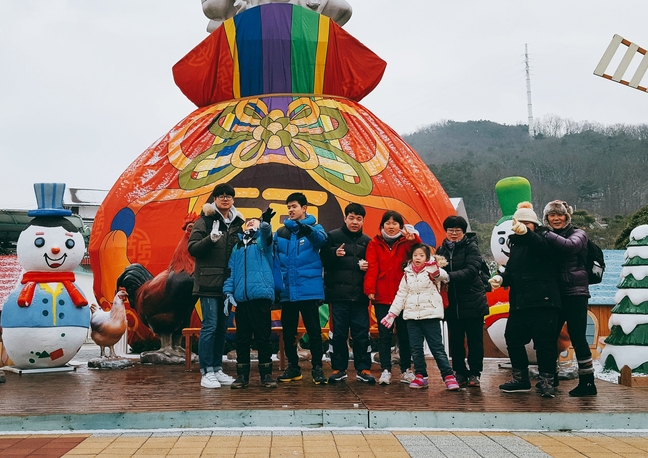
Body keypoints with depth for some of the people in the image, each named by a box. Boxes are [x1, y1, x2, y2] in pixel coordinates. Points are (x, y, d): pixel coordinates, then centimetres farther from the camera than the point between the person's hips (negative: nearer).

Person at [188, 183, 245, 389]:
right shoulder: (205, 220, -2)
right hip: (209, 282, -5)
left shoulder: (236, 222, 13)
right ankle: (206, 372, 1)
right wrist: (210, 238, -23)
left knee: (222, 327, 10)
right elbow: (192, 248, -8)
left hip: (228, 283, 6)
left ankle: (217, 369, 19)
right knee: (210, 326, -6)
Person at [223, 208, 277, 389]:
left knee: (263, 337, 1)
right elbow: (231, 270, 14)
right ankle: (242, 375, 14)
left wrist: (265, 222, -33)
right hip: (241, 298, 3)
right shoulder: (237, 245, 20)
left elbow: (266, 232, -12)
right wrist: (228, 291, 1)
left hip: (261, 295, -3)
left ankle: (266, 375, 9)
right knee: (242, 339, 7)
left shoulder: (262, 240, 12)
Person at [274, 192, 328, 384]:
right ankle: (293, 367, 23)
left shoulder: (315, 228, 2)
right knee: (288, 331, 10)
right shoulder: (281, 232, 13)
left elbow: (321, 239, -23)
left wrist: (307, 230, -43)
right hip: (287, 290, 4)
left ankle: (317, 368, 9)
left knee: (314, 330, -1)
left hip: (309, 289, -4)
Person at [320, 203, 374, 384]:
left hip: (360, 295, 2)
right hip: (338, 294, -2)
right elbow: (322, 260, -1)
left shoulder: (367, 241, 12)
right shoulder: (333, 236, 4)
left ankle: (363, 369, 11)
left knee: (361, 333, 3)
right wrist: (334, 254, -18)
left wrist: (368, 267, -3)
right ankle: (339, 369, 14)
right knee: (339, 333, 4)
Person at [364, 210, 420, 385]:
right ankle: (385, 370, 7)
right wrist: (370, 289, -16)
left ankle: (406, 370, 17)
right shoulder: (374, 243, 4)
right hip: (382, 297, -1)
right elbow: (372, 267, -6)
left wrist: (414, 239, -30)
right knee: (384, 334, 3)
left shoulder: (406, 242, 5)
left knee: (404, 333, 9)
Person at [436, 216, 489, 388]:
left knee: (474, 340, 5)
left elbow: (471, 270, -20)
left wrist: (449, 277, -32)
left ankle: (474, 374, 15)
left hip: (472, 302, -4)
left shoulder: (471, 247, -6)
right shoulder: (442, 249, 8)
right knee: (455, 341, 8)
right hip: (452, 303, 4)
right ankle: (460, 373, 19)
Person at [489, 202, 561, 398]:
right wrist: (501, 278, -2)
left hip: (542, 302, -8)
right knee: (512, 338, 10)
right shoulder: (516, 244, 20)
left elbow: (543, 246, -28)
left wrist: (525, 233, -47)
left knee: (544, 341, -5)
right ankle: (520, 378, 23)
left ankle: (547, 381, 5)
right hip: (518, 302, 8)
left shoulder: (541, 239, -3)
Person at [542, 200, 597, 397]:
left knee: (577, 337, -5)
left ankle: (588, 382, 3)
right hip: (554, 293, 5)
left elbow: (570, 246, -23)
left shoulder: (578, 234, 0)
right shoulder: (549, 237, 12)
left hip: (575, 292, -5)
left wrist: (546, 235, -20)